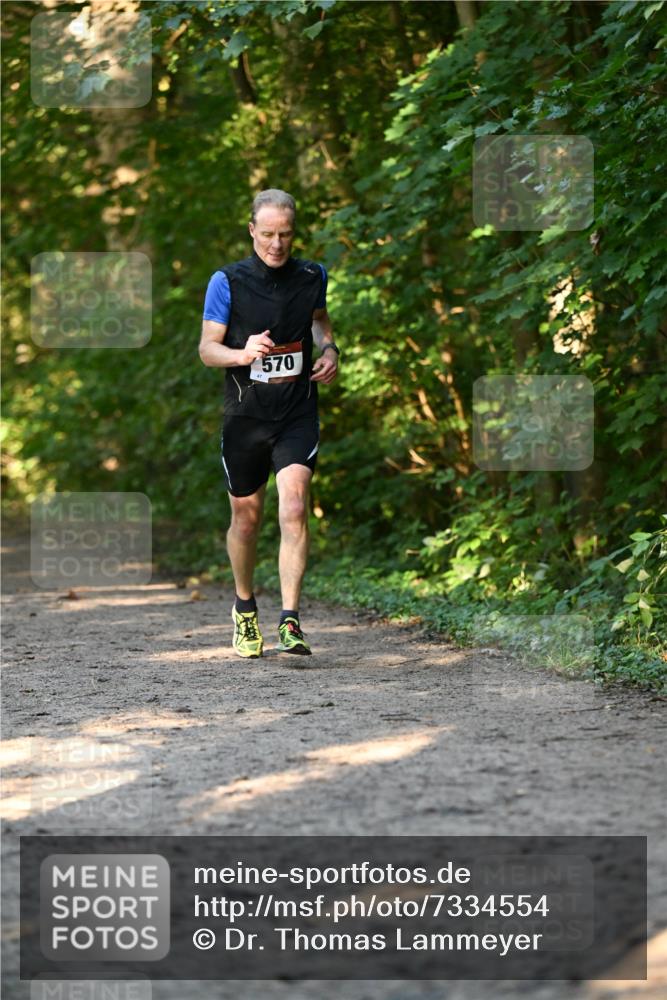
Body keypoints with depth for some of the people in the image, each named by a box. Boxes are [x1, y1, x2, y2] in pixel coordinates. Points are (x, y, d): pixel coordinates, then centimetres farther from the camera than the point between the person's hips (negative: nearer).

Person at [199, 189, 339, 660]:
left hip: (298, 414, 0)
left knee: (294, 509, -17)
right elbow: (207, 348, -4)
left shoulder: (312, 276, 2)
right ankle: (245, 609, 36)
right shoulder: (228, 282, -6)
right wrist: (242, 354, -24)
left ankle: (290, 622, -20)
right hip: (245, 415, 0)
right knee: (247, 516, 11)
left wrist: (330, 349, 4)